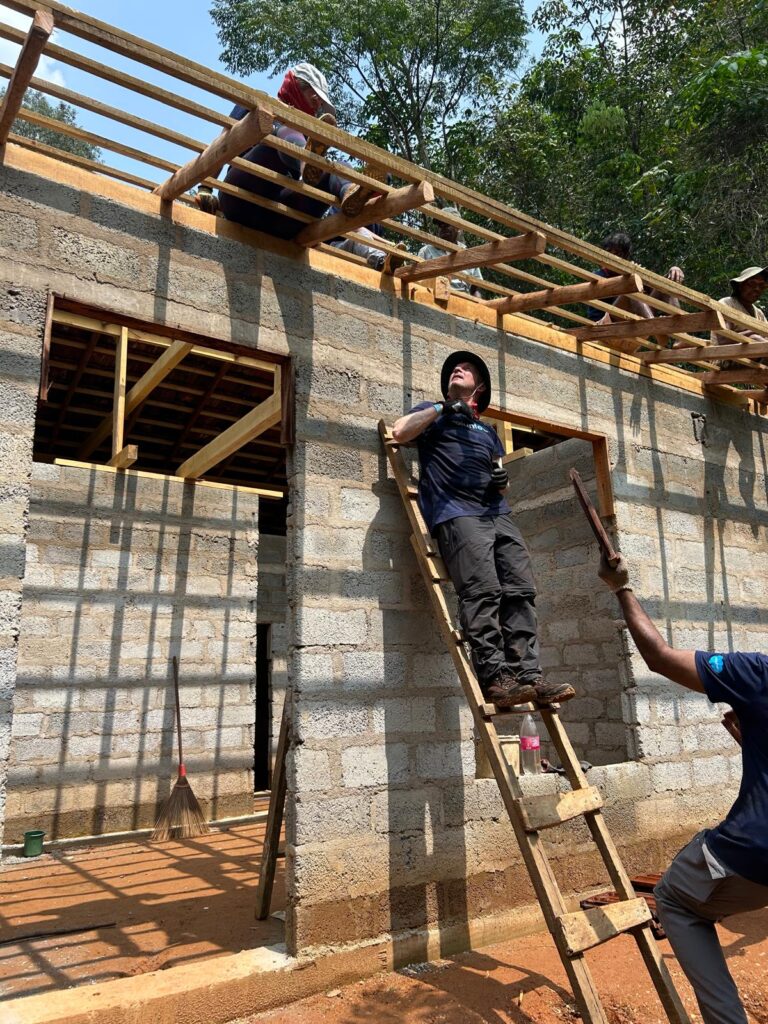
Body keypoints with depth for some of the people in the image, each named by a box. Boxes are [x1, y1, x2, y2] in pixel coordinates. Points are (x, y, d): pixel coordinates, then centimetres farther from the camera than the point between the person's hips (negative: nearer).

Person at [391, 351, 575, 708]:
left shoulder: (488, 432, 34)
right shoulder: (432, 414, 22)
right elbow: (399, 433, 2)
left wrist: (502, 480, 7)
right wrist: (442, 407, 3)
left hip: (497, 514, 5)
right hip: (456, 514, -5)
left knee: (521, 590, -11)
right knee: (483, 591, -21)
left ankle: (527, 675, -14)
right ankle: (494, 678, -24)